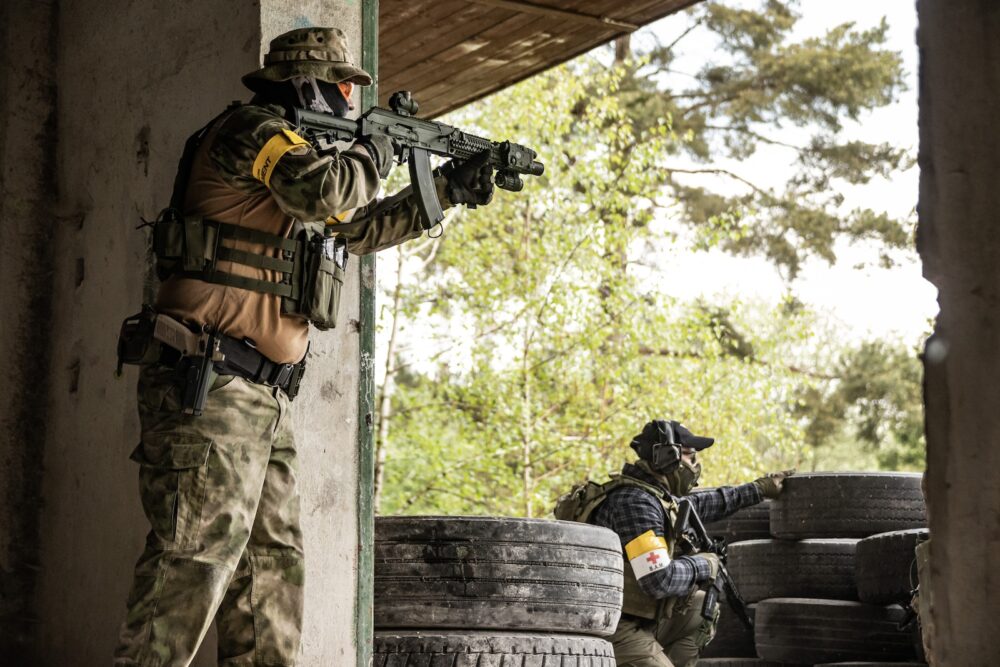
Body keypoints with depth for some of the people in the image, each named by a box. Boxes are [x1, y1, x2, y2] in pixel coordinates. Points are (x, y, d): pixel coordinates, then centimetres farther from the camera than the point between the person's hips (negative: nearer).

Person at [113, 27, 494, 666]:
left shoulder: (289, 147, 23)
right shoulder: (253, 129, -6)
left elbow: (356, 227, 34)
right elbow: (323, 190, -24)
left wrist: (448, 191, 30)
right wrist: (374, 154, -3)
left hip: (265, 400, 10)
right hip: (210, 391, -10)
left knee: (275, 563, 9)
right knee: (194, 561, -16)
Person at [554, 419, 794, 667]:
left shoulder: (654, 493, 8)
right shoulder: (635, 502, -21)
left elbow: (700, 504, 29)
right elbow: (660, 581, -27)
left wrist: (760, 488, 35)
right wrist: (703, 566, -9)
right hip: (615, 631, -10)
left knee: (702, 608, 21)